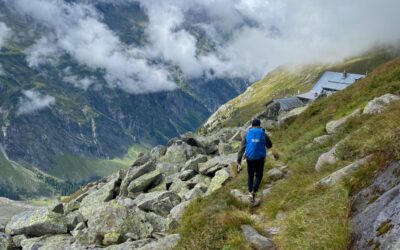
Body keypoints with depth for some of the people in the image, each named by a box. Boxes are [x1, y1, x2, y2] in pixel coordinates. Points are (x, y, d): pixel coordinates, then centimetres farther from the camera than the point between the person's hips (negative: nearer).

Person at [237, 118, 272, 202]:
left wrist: (239, 162, -5)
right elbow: (269, 145, 17)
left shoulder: (247, 134, 1)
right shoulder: (263, 134, 0)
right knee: (258, 176, 17)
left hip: (250, 158, 1)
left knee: (250, 175, 23)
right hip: (260, 158, -1)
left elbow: (242, 149, -5)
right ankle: (253, 192, -3)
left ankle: (250, 193, 20)